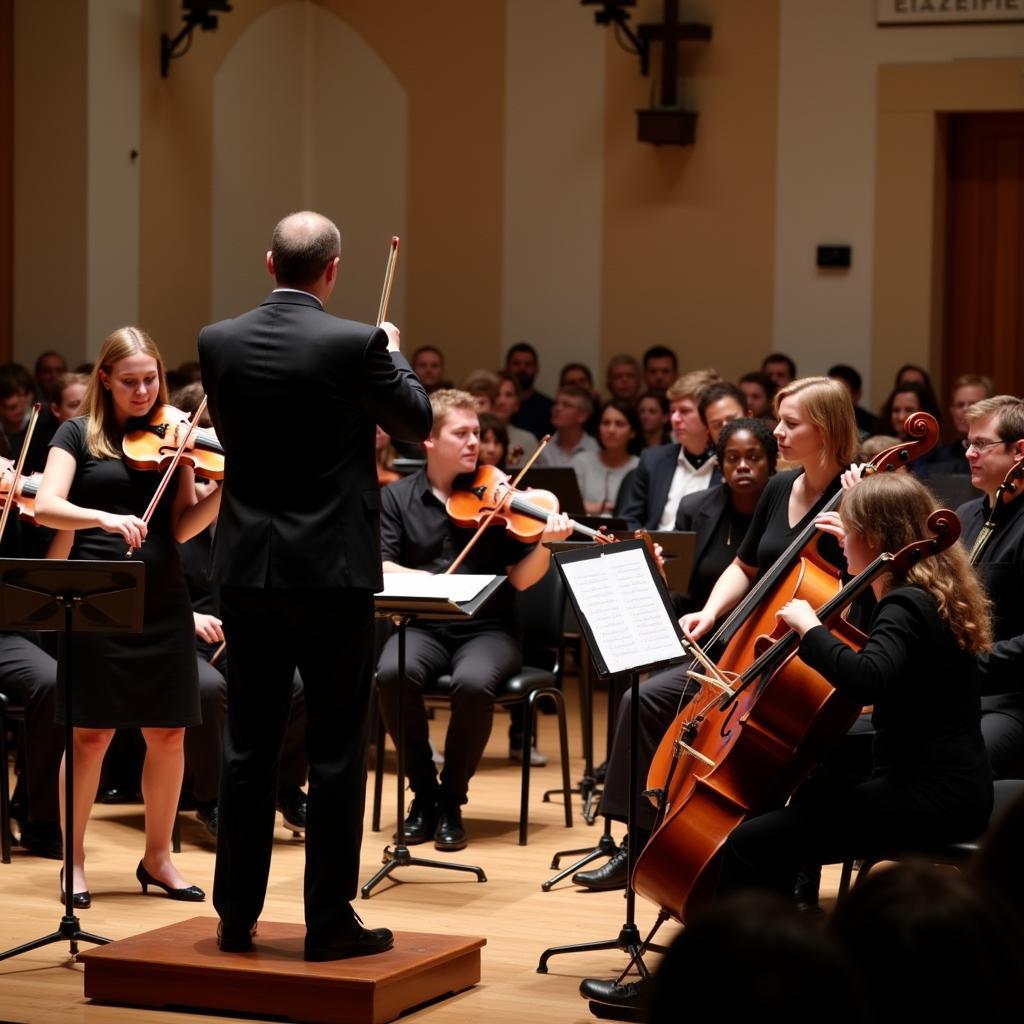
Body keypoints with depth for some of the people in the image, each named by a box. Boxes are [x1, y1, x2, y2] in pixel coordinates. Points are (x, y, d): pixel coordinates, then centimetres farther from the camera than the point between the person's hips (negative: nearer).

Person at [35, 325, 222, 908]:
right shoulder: (79, 435, 2)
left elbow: (182, 528, 2)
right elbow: (47, 507, -12)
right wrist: (104, 518, -28)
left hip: (162, 602, 3)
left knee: (168, 732, 4)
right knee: (91, 733, -2)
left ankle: (158, 856, 17)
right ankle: (74, 860, 10)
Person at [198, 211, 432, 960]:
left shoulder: (218, 342, -1)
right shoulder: (354, 345, -13)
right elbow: (417, 423, 3)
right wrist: (393, 352, 21)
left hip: (248, 570, 4)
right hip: (332, 571, -4)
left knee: (248, 746, 11)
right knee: (337, 750, 3)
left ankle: (237, 916, 16)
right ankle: (330, 923, 5)